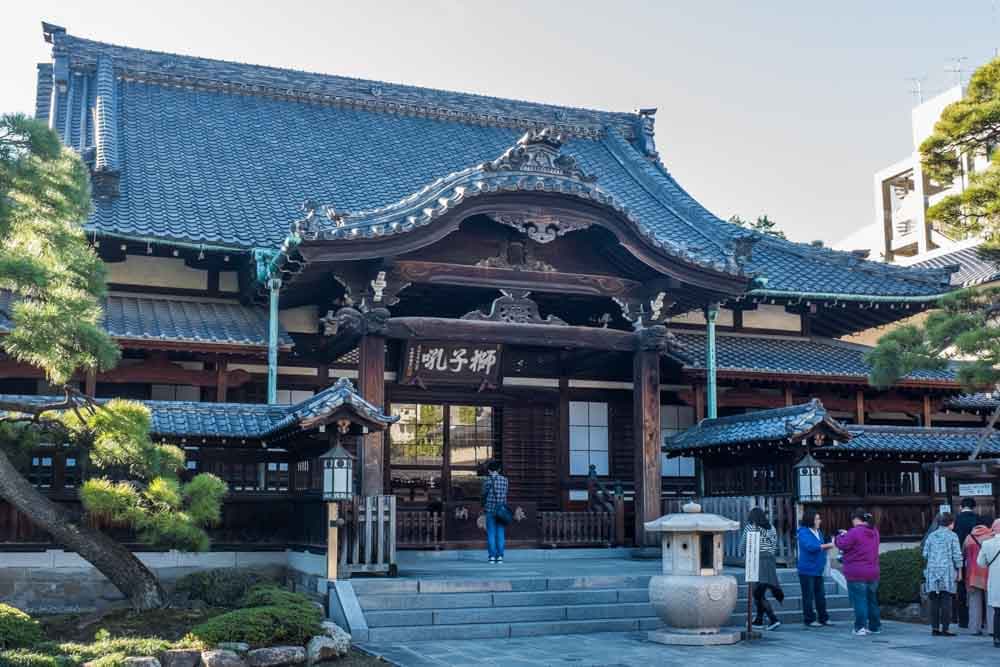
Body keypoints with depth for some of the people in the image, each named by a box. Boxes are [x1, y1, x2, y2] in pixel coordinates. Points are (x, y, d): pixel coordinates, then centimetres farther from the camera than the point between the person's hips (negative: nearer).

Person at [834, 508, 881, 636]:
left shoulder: (855, 532, -17)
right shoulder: (874, 532, 9)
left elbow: (842, 544, -13)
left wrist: (841, 536, 8)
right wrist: (847, 534, 19)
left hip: (857, 574, -7)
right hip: (873, 573, 7)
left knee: (859, 601, -3)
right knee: (872, 600, 16)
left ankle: (860, 628, -5)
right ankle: (875, 626, 23)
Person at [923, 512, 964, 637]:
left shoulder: (931, 536, 10)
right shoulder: (952, 536, -2)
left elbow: (925, 554, 8)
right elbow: (957, 555, -5)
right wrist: (959, 570, 4)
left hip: (932, 570, 4)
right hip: (947, 570, -4)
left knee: (934, 601, 7)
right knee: (946, 601, -1)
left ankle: (935, 628, 7)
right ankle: (944, 629, -4)